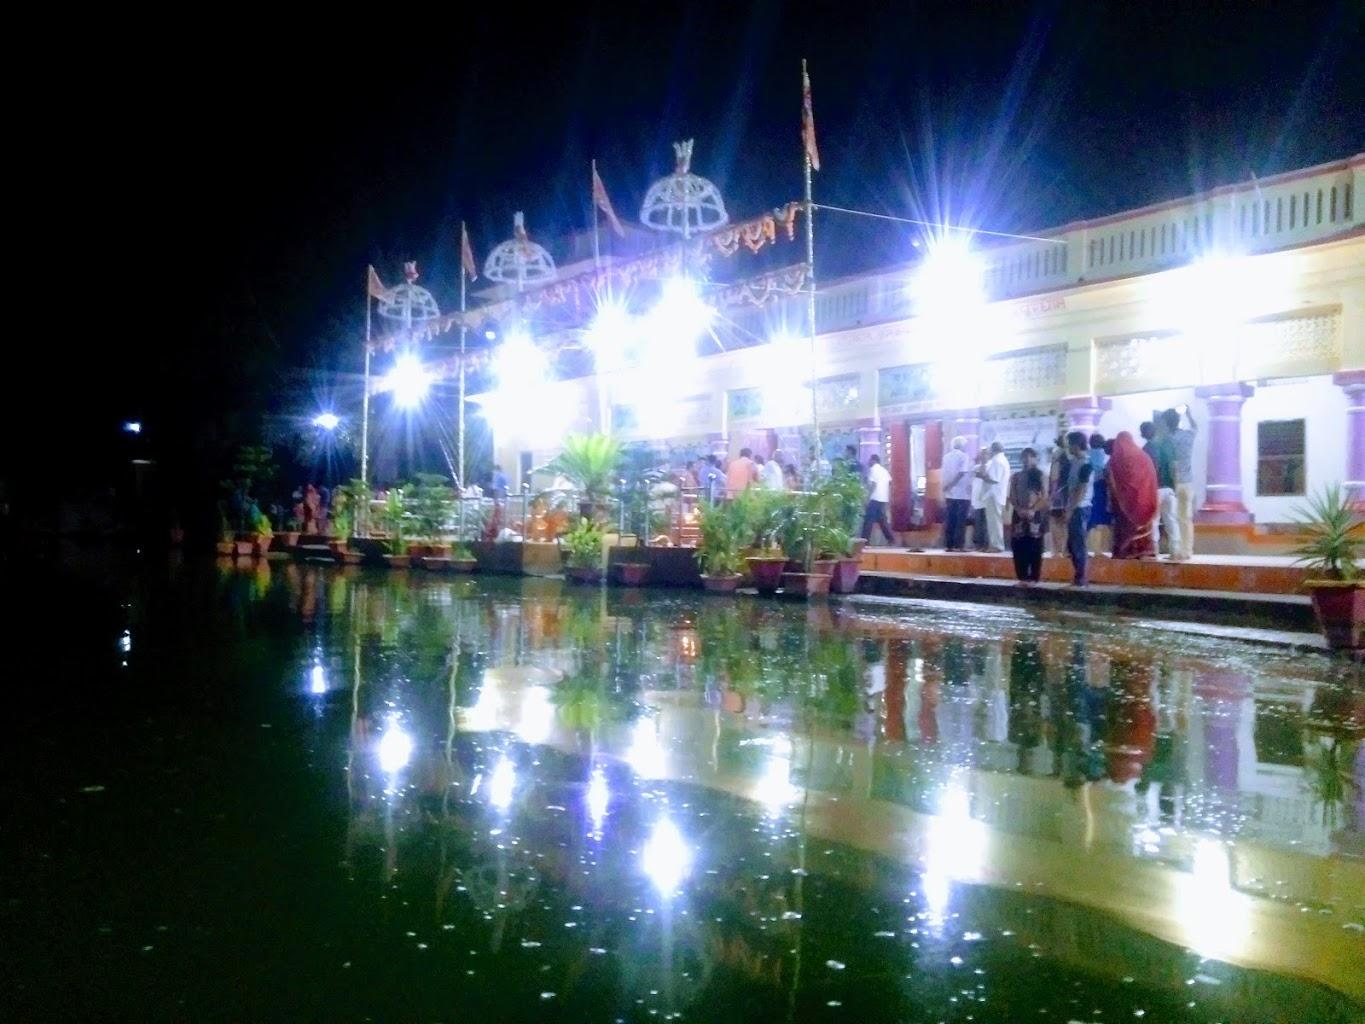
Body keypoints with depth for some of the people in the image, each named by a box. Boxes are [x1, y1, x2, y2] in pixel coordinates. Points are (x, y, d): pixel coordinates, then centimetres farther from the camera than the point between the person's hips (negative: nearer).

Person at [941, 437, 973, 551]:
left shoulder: (946, 457, 12)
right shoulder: (963, 456, -6)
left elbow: (944, 475, 12)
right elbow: (962, 473, -14)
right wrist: (949, 486, -10)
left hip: (950, 494, 6)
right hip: (962, 494, -6)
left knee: (949, 521, 7)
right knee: (961, 521, -3)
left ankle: (949, 545, 6)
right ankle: (958, 545, -5)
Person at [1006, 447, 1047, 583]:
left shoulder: (1040, 475, 2)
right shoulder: (1016, 477, 12)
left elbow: (1045, 497, -5)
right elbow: (1012, 497, 7)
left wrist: (1033, 510, -17)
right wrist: (1019, 509, -10)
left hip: (1035, 516, -3)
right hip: (1019, 515, 3)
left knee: (1035, 548, -6)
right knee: (1019, 548, 0)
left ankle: (1033, 578, -3)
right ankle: (1022, 577, 7)